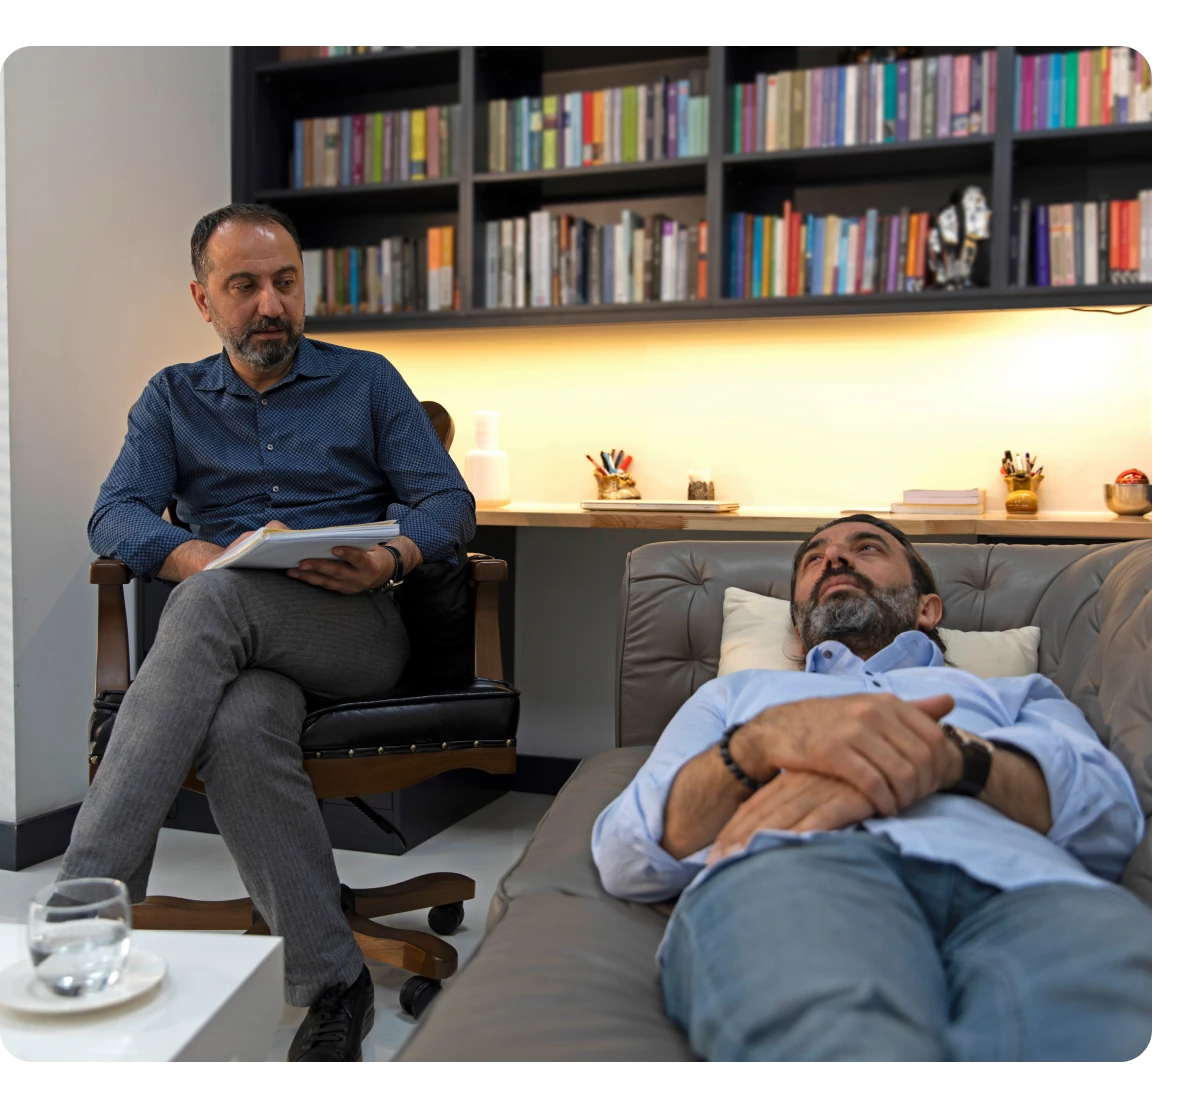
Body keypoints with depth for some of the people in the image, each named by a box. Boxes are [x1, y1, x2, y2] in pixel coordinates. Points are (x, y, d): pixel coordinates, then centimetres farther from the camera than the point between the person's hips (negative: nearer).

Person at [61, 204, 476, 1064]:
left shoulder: (368, 381, 16)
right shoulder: (174, 398, 21)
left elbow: (450, 503, 6)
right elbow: (115, 516, 5)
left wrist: (389, 560, -17)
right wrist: (212, 558, -17)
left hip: (359, 632, -1)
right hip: (234, 639, 2)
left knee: (212, 600, -34)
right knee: (240, 729, -35)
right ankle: (333, 984, -26)